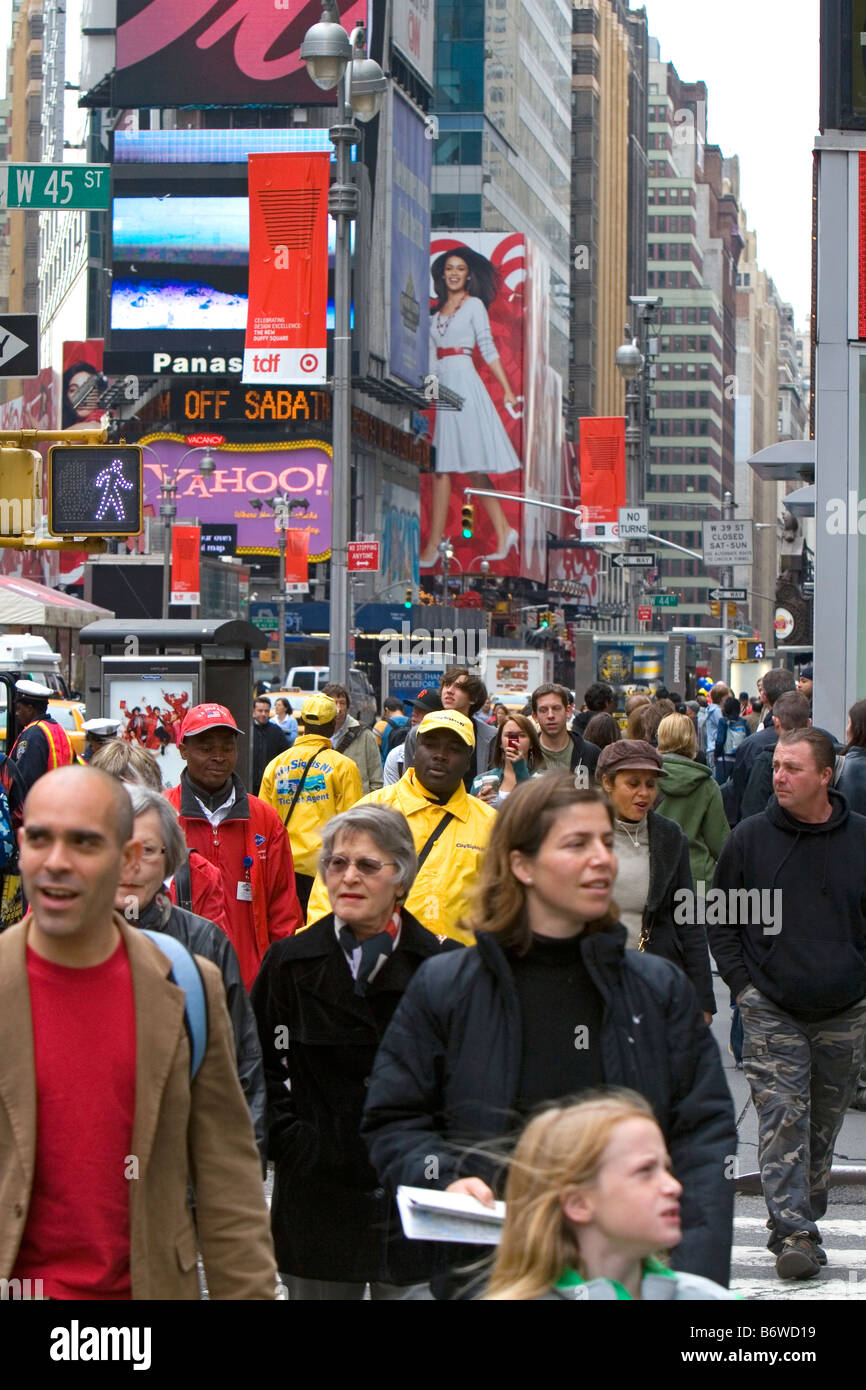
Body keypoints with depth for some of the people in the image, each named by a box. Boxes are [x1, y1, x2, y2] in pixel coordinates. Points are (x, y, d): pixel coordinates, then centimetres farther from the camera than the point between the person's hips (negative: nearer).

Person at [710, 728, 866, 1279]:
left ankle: (805, 1218, 26)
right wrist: (743, 984, 0)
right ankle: (793, 1234, -15)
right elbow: (721, 921, 9)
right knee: (782, 1119, -12)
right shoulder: (750, 838, 0)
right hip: (771, 1011, -1)